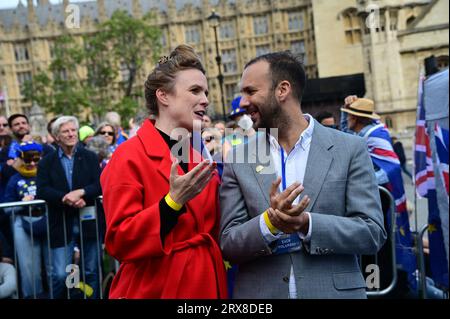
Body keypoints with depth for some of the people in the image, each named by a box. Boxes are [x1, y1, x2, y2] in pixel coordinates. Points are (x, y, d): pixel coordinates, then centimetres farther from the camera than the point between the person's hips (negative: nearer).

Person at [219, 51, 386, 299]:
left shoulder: (349, 149, -5)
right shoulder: (238, 161, 0)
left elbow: (373, 233, -8)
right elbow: (228, 245, -3)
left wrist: (307, 224, -22)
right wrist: (269, 222, -22)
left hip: (334, 291, -1)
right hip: (259, 293, 1)